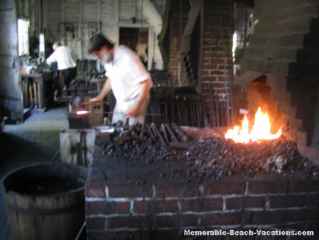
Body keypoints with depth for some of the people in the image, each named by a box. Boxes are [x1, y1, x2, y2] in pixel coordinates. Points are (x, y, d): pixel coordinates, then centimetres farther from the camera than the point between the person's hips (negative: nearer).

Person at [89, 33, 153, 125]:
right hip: (120, 103, 8)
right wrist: (100, 97, 17)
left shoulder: (127, 58, -24)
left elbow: (146, 82, -24)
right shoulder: (108, 59, 1)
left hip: (134, 104, -7)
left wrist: (137, 106, -27)